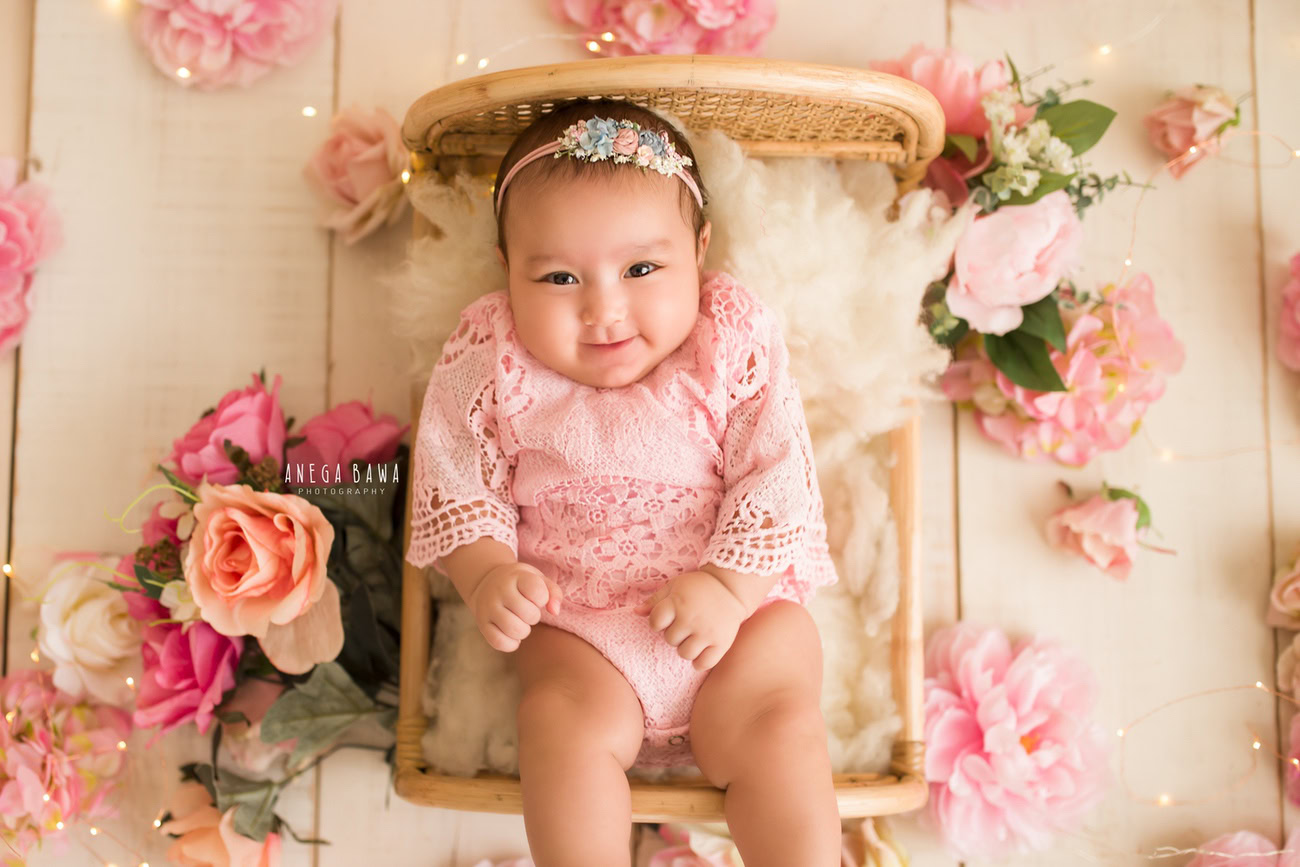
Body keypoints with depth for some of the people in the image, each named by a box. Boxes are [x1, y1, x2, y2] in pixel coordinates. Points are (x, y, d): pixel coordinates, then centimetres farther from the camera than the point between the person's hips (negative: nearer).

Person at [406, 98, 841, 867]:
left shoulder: (736, 343, -8)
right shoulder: (490, 364, -7)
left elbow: (779, 479, -9)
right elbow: (457, 488, 0)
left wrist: (728, 586, -21)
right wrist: (488, 577, -17)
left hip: (737, 600, 0)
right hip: (575, 620, 1)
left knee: (779, 723, -17)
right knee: (569, 722, -22)